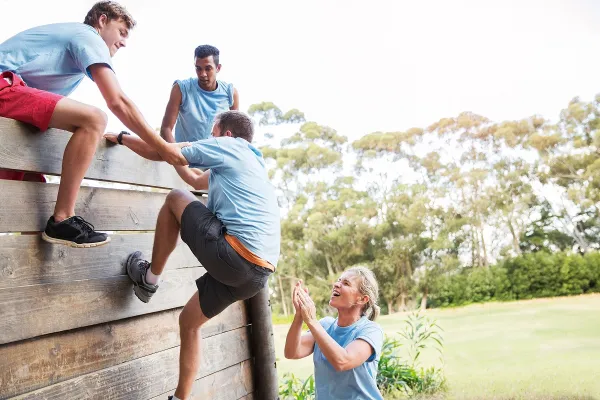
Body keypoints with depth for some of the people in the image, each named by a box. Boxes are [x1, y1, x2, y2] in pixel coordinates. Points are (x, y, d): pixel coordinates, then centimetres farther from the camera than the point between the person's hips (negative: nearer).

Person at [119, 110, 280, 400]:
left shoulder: (227, 145, 6)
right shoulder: (251, 162, 30)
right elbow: (196, 182, 42)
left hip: (233, 255, -9)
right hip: (258, 272, 9)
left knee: (175, 199, 8)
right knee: (189, 322, 22)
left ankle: (150, 278, 15)